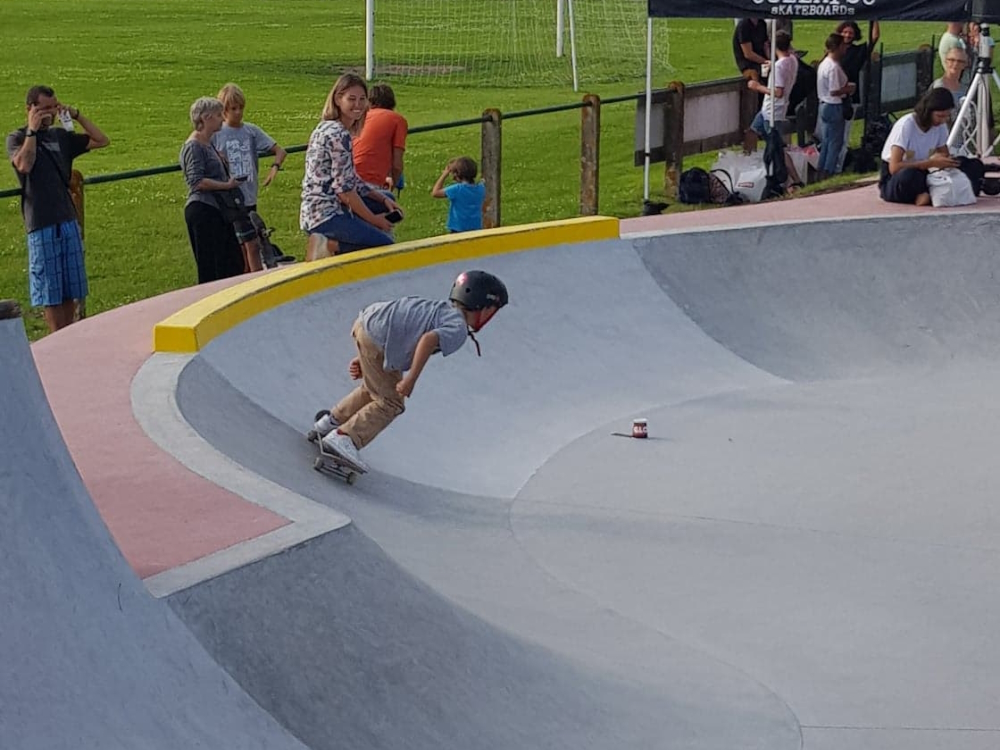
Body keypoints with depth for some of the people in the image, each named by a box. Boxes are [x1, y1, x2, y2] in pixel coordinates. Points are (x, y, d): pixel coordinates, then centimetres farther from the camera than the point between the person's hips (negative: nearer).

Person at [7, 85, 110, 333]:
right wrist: (32, 130, -17)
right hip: (41, 225, -5)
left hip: (68, 220, 5)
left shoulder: (60, 136, 11)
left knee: (71, 290, 8)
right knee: (50, 291, -1)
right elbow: (24, 165, -22)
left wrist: (77, 116, 2)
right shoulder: (18, 139, -2)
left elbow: (102, 140, 12)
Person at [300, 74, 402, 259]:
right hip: (326, 214, -10)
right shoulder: (338, 135, -16)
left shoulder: (329, 128, 15)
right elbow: (344, 188, -18)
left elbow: (352, 180, 19)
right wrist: (373, 219, -8)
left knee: (387, 200, 25)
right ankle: (328, 245, -9)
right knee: (385, 245, -11)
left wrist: (384, 199, 8)